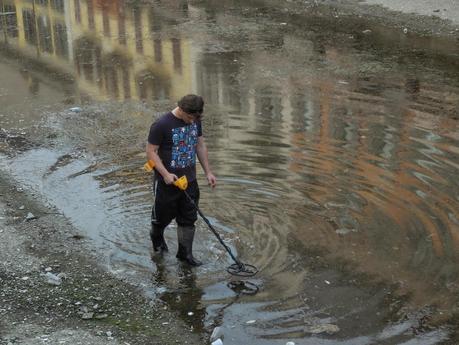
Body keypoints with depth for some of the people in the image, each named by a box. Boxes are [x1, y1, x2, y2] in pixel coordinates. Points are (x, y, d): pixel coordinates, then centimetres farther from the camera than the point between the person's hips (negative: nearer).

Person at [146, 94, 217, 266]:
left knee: (188, 219, 9)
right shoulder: (161, 125, -20)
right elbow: (151, 152, -15)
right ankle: (156, 236, 44)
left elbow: (200, 145, 11)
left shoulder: (195, 121, 1)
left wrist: (208, 172, 8)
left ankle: (185, 253, 20)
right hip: (167, 182, -5)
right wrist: (165, 174, -24)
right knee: (164, 216, 13)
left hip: (189, 180, 5)